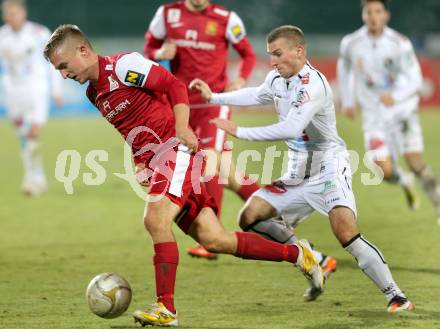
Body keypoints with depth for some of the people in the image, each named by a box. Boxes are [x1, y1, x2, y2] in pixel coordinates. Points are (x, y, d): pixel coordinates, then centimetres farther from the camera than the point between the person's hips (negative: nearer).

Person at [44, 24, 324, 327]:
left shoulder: (122, 66, -9)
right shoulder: (94, 92, 18)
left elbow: (175, 85, -12)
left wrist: (182, 130, -22)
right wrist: (141, 163, 10)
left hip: (176, 149, -9)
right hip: (155, 161, 9)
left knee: (156, 220, -25)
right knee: (213, 240, 1)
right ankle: (296, 254, 13)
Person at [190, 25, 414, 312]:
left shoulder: (312, 84, -23)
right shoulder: (277, 78, 5)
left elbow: (290, 129, -33)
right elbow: (257, 95, 29)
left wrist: (239, 132, -29)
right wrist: (214, 97, 24)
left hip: (328, 167, -9)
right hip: (298, 174, 9)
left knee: (346, 232, -27)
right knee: (250, 218, 4)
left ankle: (396, 296, -19)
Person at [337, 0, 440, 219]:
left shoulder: (400, 44, -14)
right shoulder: (351, 44, -7)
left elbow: (415, 80, -17)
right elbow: (345, 68, 15)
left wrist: (395, 97, -35)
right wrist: (347, 101, 17)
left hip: (403, 109, -1)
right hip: (374, 116, 1)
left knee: (415, 162, -14)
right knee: (385, 171, -11)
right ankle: (404, 183, 26)